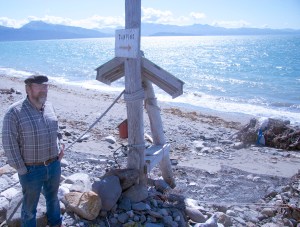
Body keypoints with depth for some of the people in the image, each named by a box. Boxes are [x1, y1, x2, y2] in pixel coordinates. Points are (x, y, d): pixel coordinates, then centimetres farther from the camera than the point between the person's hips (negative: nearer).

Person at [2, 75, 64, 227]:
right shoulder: (15, 112, -19)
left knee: (53, 197, 27)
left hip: (54, 165, 6)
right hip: (32, 169, -6)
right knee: (30, 205, 14)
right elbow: (9, 145, -16)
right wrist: (22, 170, -14)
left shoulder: (49, 107, 0)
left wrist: (58, 149, 5)